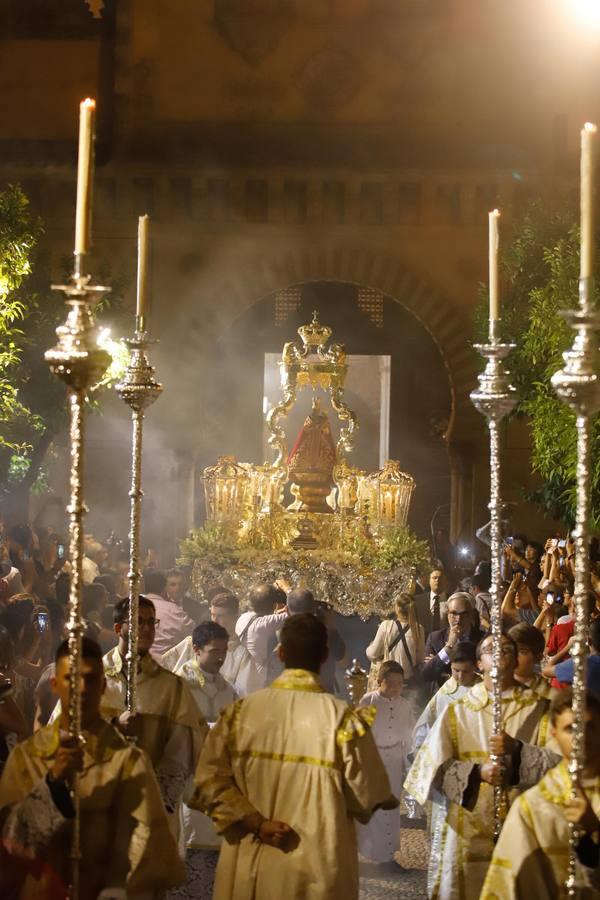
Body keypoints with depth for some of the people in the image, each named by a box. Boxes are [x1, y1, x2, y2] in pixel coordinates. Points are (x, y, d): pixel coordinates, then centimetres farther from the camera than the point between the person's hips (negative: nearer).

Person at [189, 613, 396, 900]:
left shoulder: (239, 712, -4)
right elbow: (369, 797, -7)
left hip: (251, 868, 2)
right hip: (316, 871, -2)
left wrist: (256, 823, -8)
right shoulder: (342, 719, -12)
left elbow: (210, 780, -8)